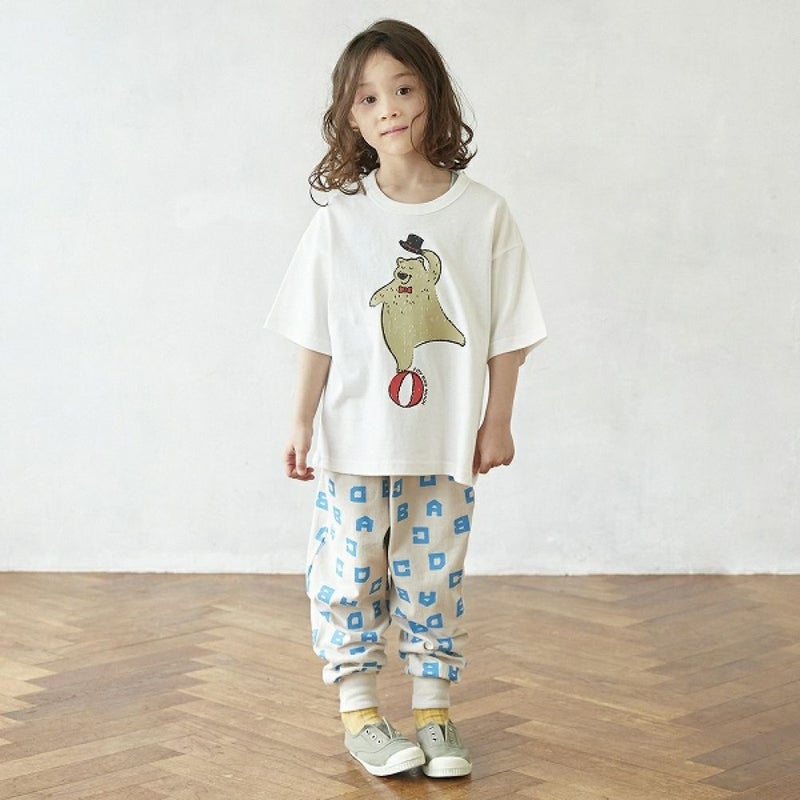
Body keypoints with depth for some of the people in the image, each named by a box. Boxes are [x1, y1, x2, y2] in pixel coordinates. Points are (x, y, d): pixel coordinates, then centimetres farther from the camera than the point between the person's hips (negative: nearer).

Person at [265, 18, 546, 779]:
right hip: (355, 438, 0)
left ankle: (433, 712, 21)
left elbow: (507, 333, 1)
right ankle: (359, 711, 17)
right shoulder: (338, 220, -2)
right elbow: (317, 336, 0)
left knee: (434, 575, 9)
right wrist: (301, 422, -1)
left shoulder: (483, 214, -2)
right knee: (349, 572, 4)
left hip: (446, 440, 0)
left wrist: (497, 422, -1)